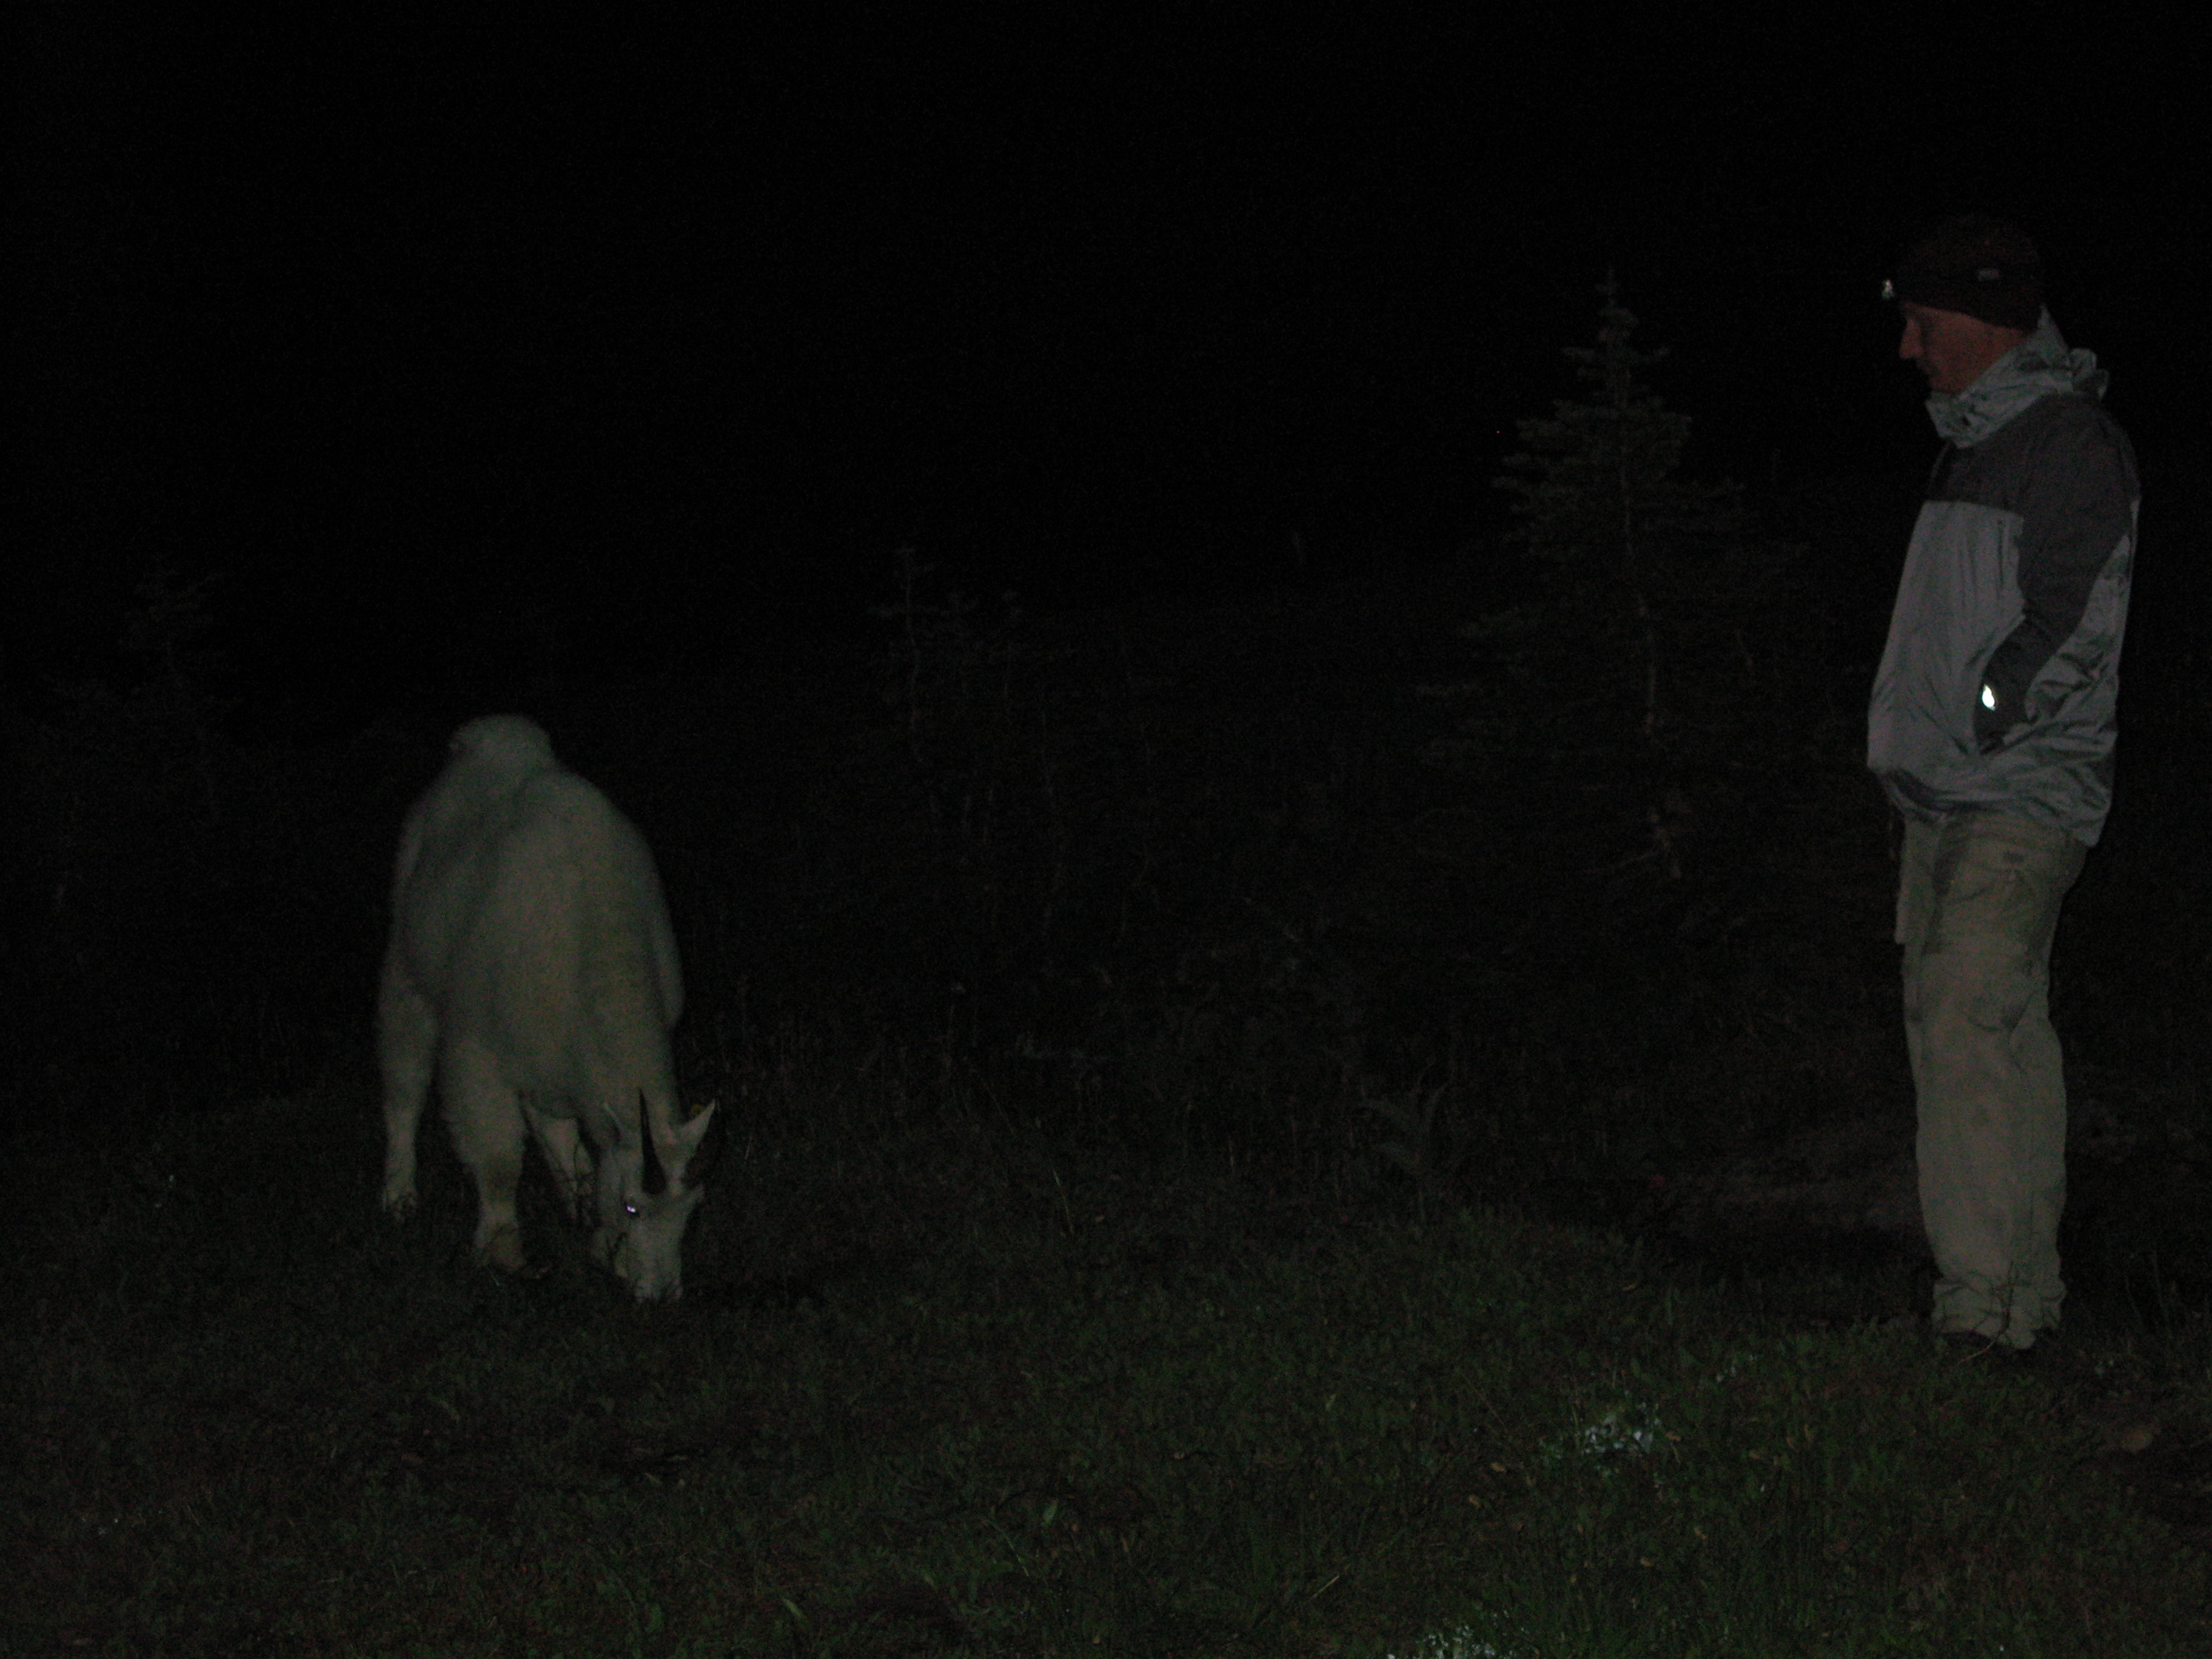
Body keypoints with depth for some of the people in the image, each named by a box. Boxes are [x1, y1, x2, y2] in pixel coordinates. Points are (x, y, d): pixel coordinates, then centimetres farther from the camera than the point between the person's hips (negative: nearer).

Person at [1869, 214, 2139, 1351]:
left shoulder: (2071, 443, -9)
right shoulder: (1978, 440, 19)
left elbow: (2071, 626, -16)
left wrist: (1977, 726, -17)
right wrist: (1908, 736, 15)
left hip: (2022, 796, -10)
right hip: (1948, 792, 10)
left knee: (1970, 1017, -19)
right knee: (1949, 1023, 9)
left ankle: (1987, 1296, -20)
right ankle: (2027, 1289, 16)